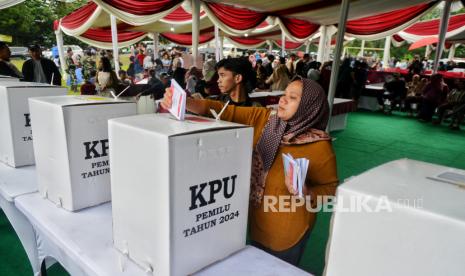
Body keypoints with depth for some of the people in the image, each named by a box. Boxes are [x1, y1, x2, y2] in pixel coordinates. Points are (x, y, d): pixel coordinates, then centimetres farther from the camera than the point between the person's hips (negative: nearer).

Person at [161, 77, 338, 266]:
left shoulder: (319, 147, -20)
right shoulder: (264, 119, -9)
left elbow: (331, 189, -11)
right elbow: (226, 112, -14)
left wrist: (306, 193, -31)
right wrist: (183, 102, -27)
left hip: (287, 231, -4)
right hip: (256, 219, 5)